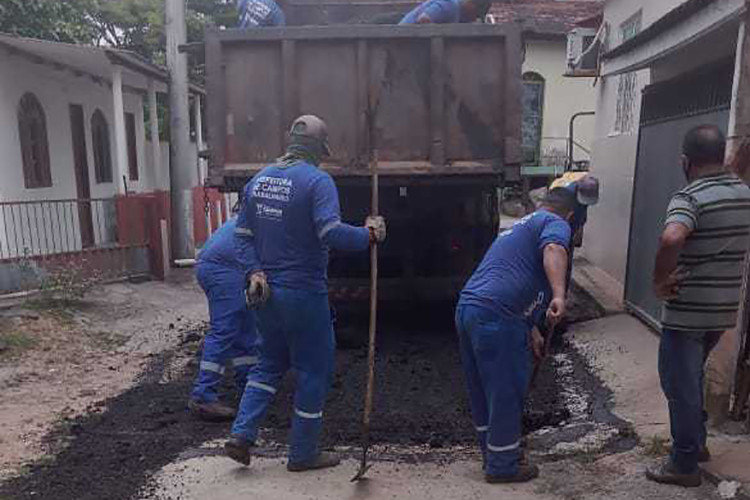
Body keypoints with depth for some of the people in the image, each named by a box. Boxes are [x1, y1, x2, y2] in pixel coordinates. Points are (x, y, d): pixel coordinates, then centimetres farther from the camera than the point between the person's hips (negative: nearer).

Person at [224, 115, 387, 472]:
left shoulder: (258, 180, 9)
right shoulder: (317, 180, -13)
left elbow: (243, 235, 7)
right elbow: (331, 233, -25)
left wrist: (255, 272, 0)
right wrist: (370, 234, -10)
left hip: (267, 291, 7)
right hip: (304, 293, -7)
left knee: (271, 363, 23)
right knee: (313, 371, 9)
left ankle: (241, 435, 17)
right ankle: (303, 454, 20)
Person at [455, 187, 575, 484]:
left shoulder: (520, 226, 32)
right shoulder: (556, 224, 5)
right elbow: (553, 250, -21)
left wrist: (530, 335, 46)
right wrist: (559, 295, -35)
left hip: (466, 308, 9)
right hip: (496, 317, -9)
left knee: (482, 392, 20)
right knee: (506, 393, 7)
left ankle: (493, 455, 37)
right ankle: (503, 467, 22)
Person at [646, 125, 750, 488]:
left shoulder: (689, 197, -19)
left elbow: (671, 238, -40)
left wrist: (659, 282, -25)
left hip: (687, 311, -8)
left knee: (680, 385, 6)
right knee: (691, 378, 26)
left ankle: (684, 465, 18)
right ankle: (696, 443, 39)